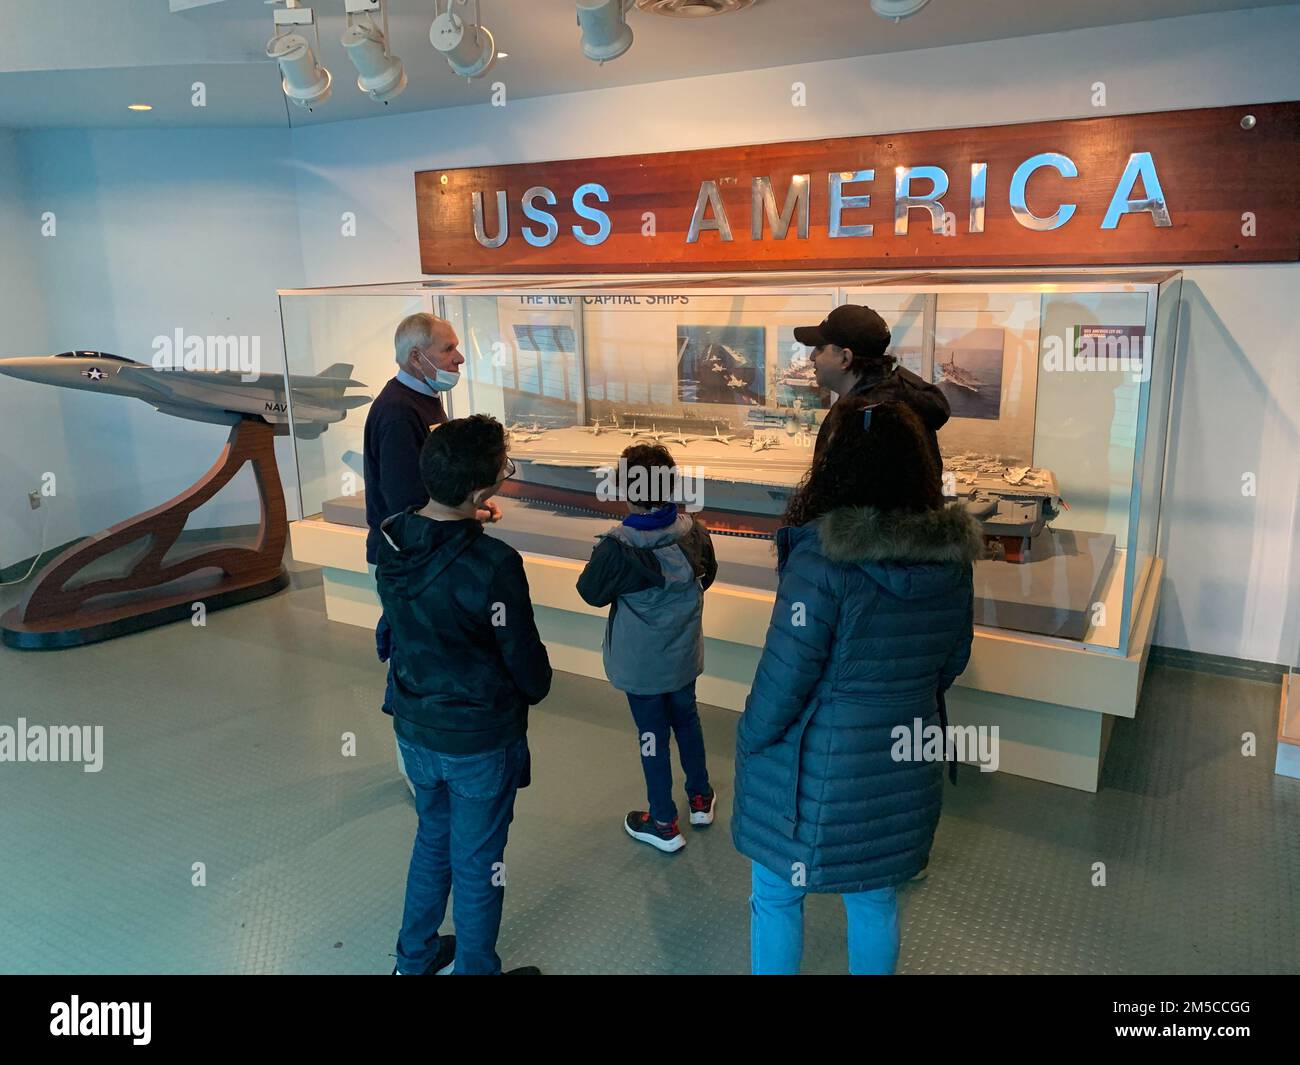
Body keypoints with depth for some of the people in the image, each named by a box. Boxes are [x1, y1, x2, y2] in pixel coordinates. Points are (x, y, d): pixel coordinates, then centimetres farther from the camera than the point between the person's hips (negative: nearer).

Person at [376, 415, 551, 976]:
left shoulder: (389, 540, -11)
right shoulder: (493, 565, -30)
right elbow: (527, 662, -17)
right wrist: (535, 689, 6)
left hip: (414, 729, 6)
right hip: (481, 740, -6)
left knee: (433, 838, 28)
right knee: (476, 863, 15)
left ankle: (414, 957, 46)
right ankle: (475, 968, 36)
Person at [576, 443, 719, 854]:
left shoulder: (618, 546, -27)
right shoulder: (693, 531, -12)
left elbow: (590, 591, -13)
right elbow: (707, 575, 5)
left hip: (640, 664, -4)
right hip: (684, 654, 5)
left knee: (653, 734, 9)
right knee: (686, 718, 25)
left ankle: (663, 824, 24)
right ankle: (700, 797, 42)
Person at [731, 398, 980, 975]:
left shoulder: (822, 561, -26)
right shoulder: (952, 559, -6)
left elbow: (784, 676, -21)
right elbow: (952, 662, 7)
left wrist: (751, 741, -4)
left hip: (817, 773, -5)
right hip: (904, 769, 6)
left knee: (776, 896, 18)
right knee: (875, 900, 25)